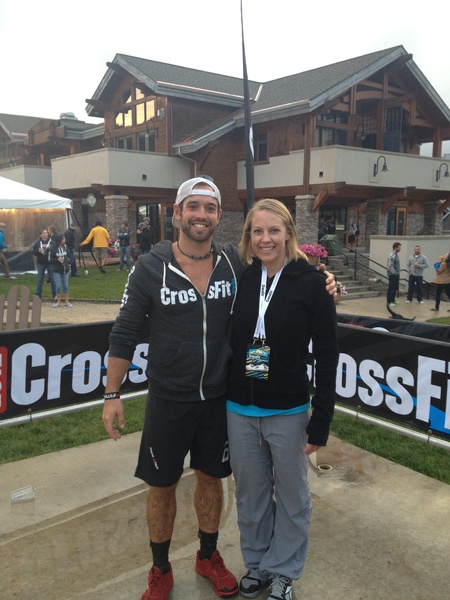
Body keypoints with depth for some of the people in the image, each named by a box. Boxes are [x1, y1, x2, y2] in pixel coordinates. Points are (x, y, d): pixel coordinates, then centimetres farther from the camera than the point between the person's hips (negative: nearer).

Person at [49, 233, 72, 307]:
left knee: (66, 286, 6)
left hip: (65, 270, 3)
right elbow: (51, 260, -8)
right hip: (57, 270, -3)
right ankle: (58, 302, 13)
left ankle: (67, 302, 15)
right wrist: (57, 259, -24)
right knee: (58, 286, -2)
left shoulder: (65, 247, 2)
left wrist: (69, 265, 6)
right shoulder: (53, 248, -9)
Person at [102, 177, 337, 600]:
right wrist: (112, 396, -5)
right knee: (162, 486, 13)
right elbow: (124, 334, -5)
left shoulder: (235, 263, -6)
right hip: (168, 400, -2)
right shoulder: (151, 267, -11)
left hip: (219, 397, 2)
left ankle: (208, 556, 44)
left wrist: (321, 284, -10)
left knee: (210, 478, 19)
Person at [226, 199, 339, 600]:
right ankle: (256, 563, 41)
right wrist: (220, 400, 4)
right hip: (240, 410, 3)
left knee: (291, 497, 15)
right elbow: (229, 342, 5)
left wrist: (321, 420, -11)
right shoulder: (240, 279, -2)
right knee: (250, 495, 19)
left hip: (288, 412, -3)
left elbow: (327, 356, -9)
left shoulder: (311, 282, -11)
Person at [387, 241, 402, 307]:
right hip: (392, 275, -10)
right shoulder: (392, 256, -18)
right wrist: (395, 273, -21)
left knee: (395, 288, 15)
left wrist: (398, 274, 17)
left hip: (396, 275, 10)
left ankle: (393, 300, 25)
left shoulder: (396, 255, 13)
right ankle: (389, 302, -1)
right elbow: (390, 267, -23)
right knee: (391, 288, -5)